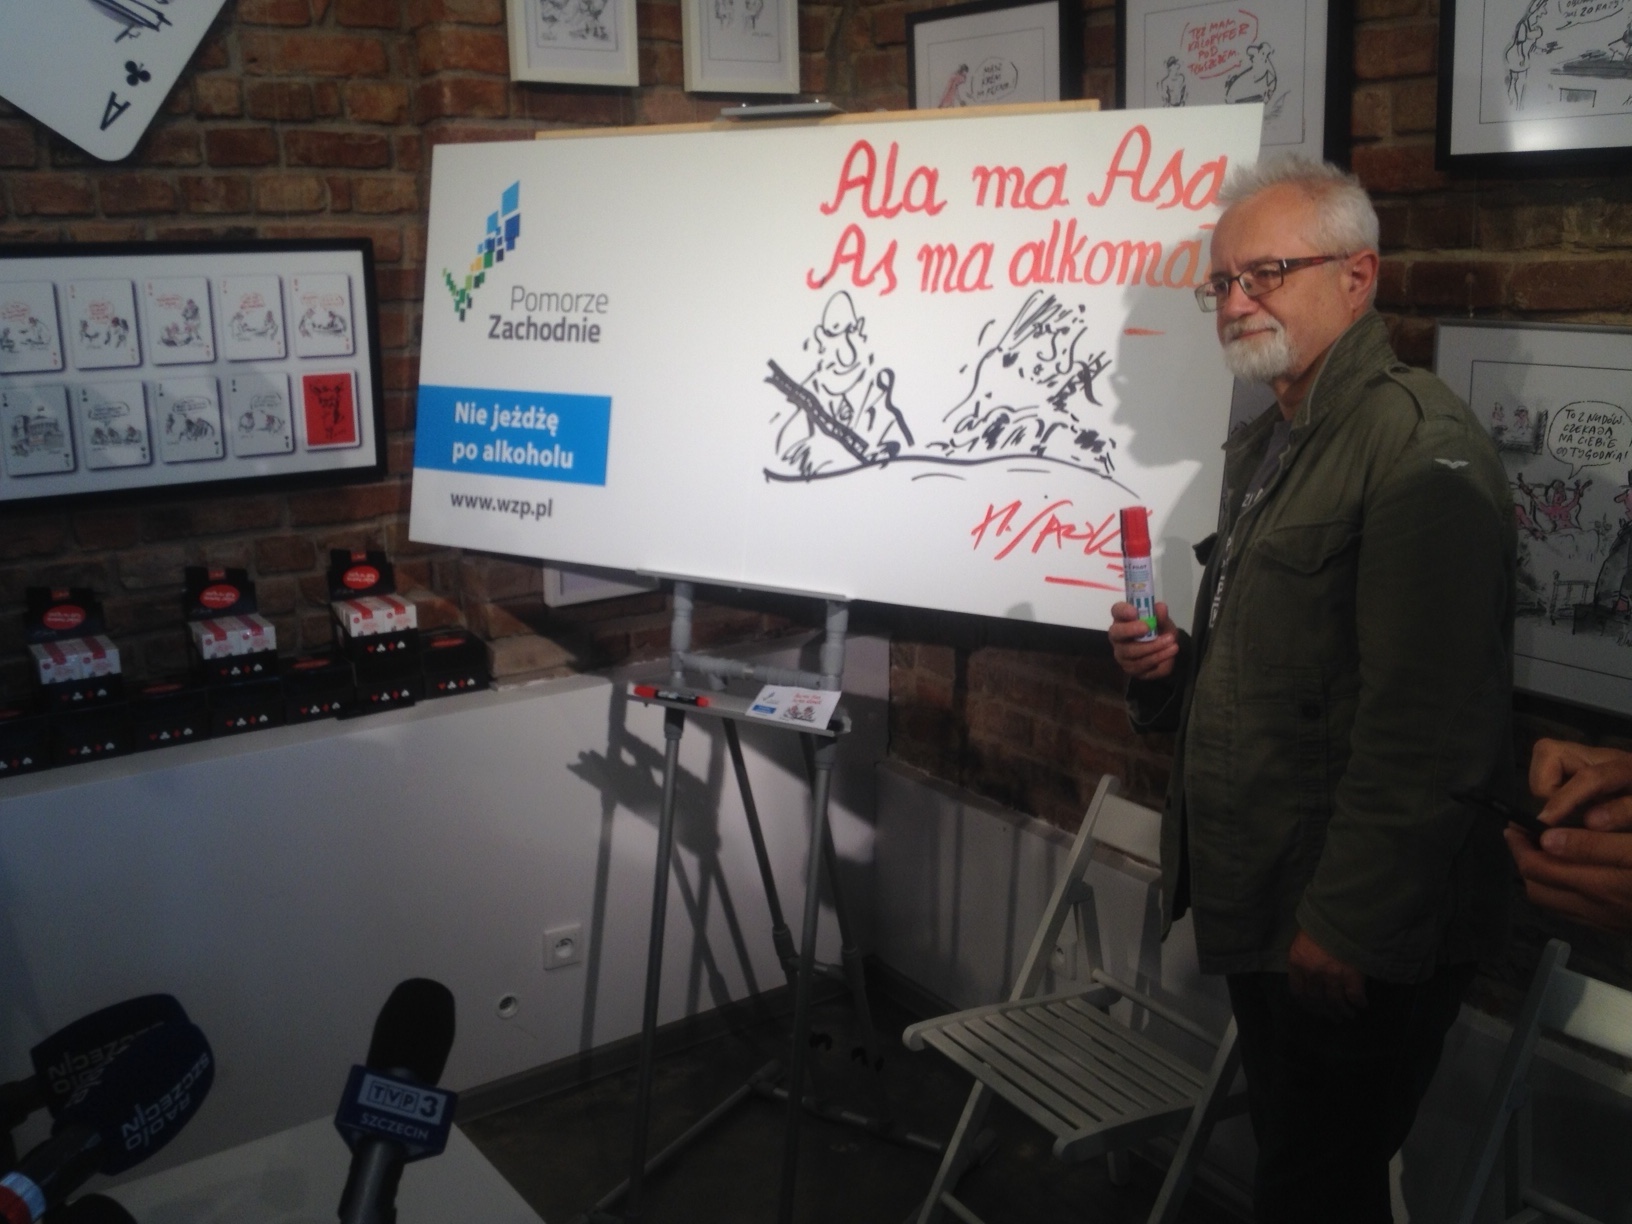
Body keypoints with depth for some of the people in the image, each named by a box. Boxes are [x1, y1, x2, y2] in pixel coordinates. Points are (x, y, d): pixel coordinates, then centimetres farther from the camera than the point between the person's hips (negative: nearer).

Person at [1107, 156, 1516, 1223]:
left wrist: (1347, 924, -22)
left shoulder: (1419, 442, -17)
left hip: (1363, 937, -9)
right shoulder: (1266, 449, 15)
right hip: (1260, 904, 9)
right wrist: (1172, 666, 4)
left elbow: (1424, 723, -24)